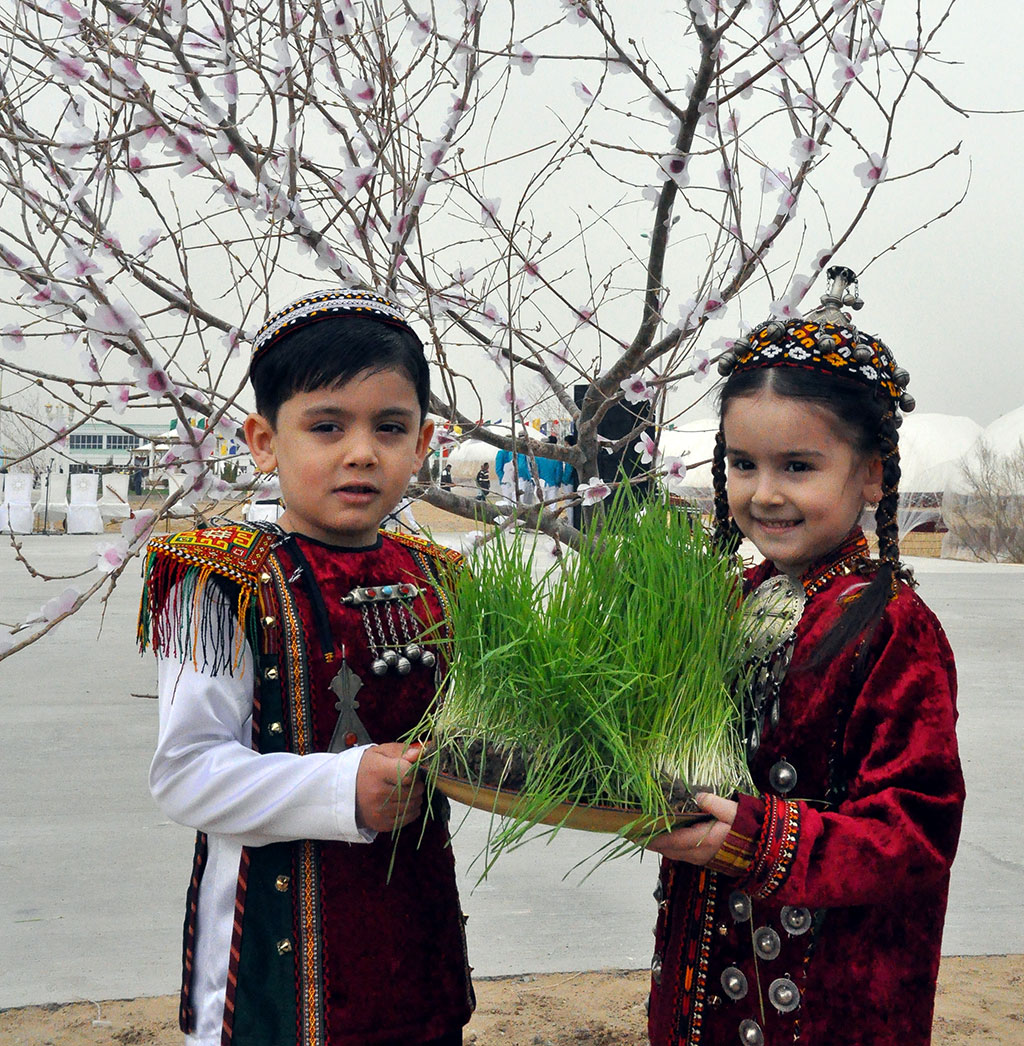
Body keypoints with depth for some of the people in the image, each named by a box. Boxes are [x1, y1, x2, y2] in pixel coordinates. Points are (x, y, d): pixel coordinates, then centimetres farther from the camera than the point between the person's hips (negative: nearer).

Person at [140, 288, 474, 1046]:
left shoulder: (439, 583, 4)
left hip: (417, 921, 5)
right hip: (279, 942, -5)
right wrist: (342, 789, -25)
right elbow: (185, 771, -17)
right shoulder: (227, 584, -12)